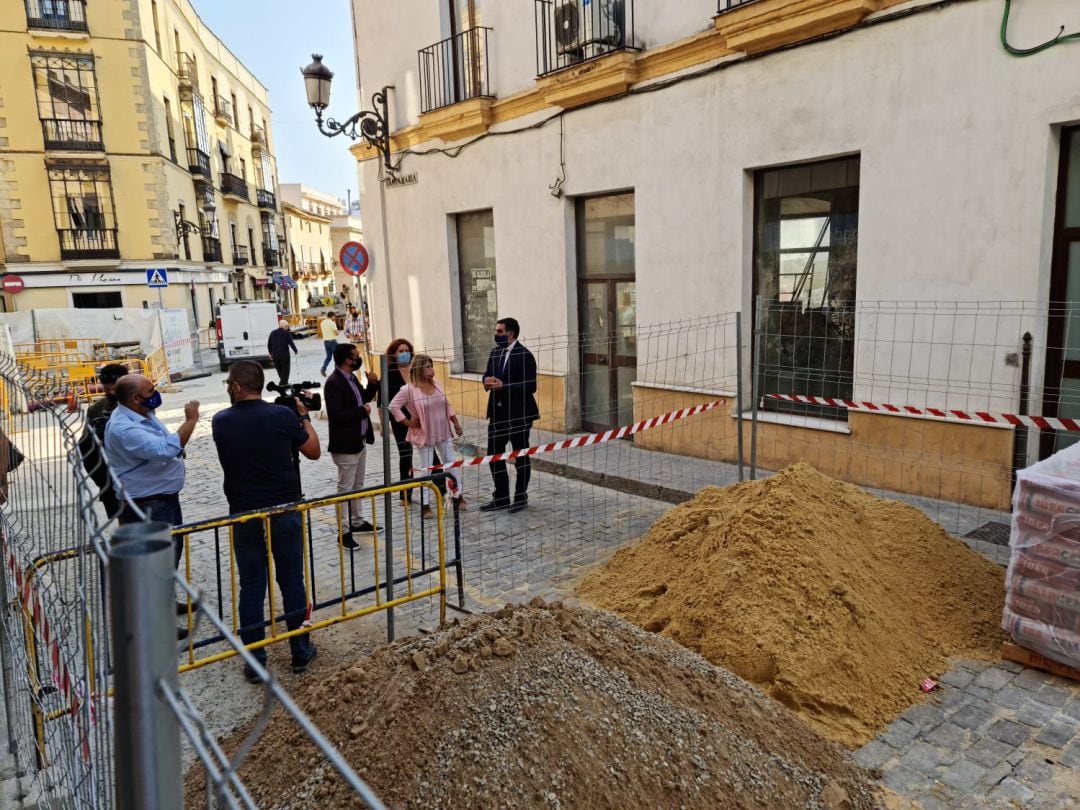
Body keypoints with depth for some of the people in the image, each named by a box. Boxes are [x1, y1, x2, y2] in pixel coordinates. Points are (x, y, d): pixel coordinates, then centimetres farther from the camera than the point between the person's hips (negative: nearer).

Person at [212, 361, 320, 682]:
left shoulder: (220, 422, -5)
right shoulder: (283, 415, -11)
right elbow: (314, 451, 0)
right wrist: (304, 417, 11)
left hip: (244, 515, 1)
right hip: (285, 511, -1)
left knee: (251, 587, 10)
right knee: (292, 582, 11)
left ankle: (255, 662, 16)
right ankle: (301, 652, 21)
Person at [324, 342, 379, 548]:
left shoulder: (351, 378, 8)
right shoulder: (333, 383, -20)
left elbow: (363, 398, 21)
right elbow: (337, 415, -28)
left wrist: (372, 384, 3)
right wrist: (362, 411, -17)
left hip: (359, 441, 9)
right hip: (345, 445, -9)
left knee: (358, 485, 20)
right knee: (345, 488, -2)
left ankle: (358, 521, 33)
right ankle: (344, 532, 6)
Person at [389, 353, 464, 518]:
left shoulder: (436, 384, 4)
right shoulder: (409, 389, -14)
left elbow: (447, 405, 12)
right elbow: (393, 406, -16)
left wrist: (456, 422, 8)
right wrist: (408, 422, -14)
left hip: (443, 433, 5)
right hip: (425, 435, -5)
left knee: (452, 464, 11)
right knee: (425, 469, 2)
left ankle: (457, 495, 26)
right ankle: (425, 504, 12)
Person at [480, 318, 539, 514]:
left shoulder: (524, 355, -13)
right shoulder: (495, 353, 10)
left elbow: (530, 386, -18)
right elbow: (488, 374, 17)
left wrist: (503, 386, -23)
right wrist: (488, 381, -7)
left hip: (518, 414, -7)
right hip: (497, 412, 7)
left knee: (520, 457, 8)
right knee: (494, 455, 9)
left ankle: (521, 498, 22)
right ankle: (501, 497, 21)